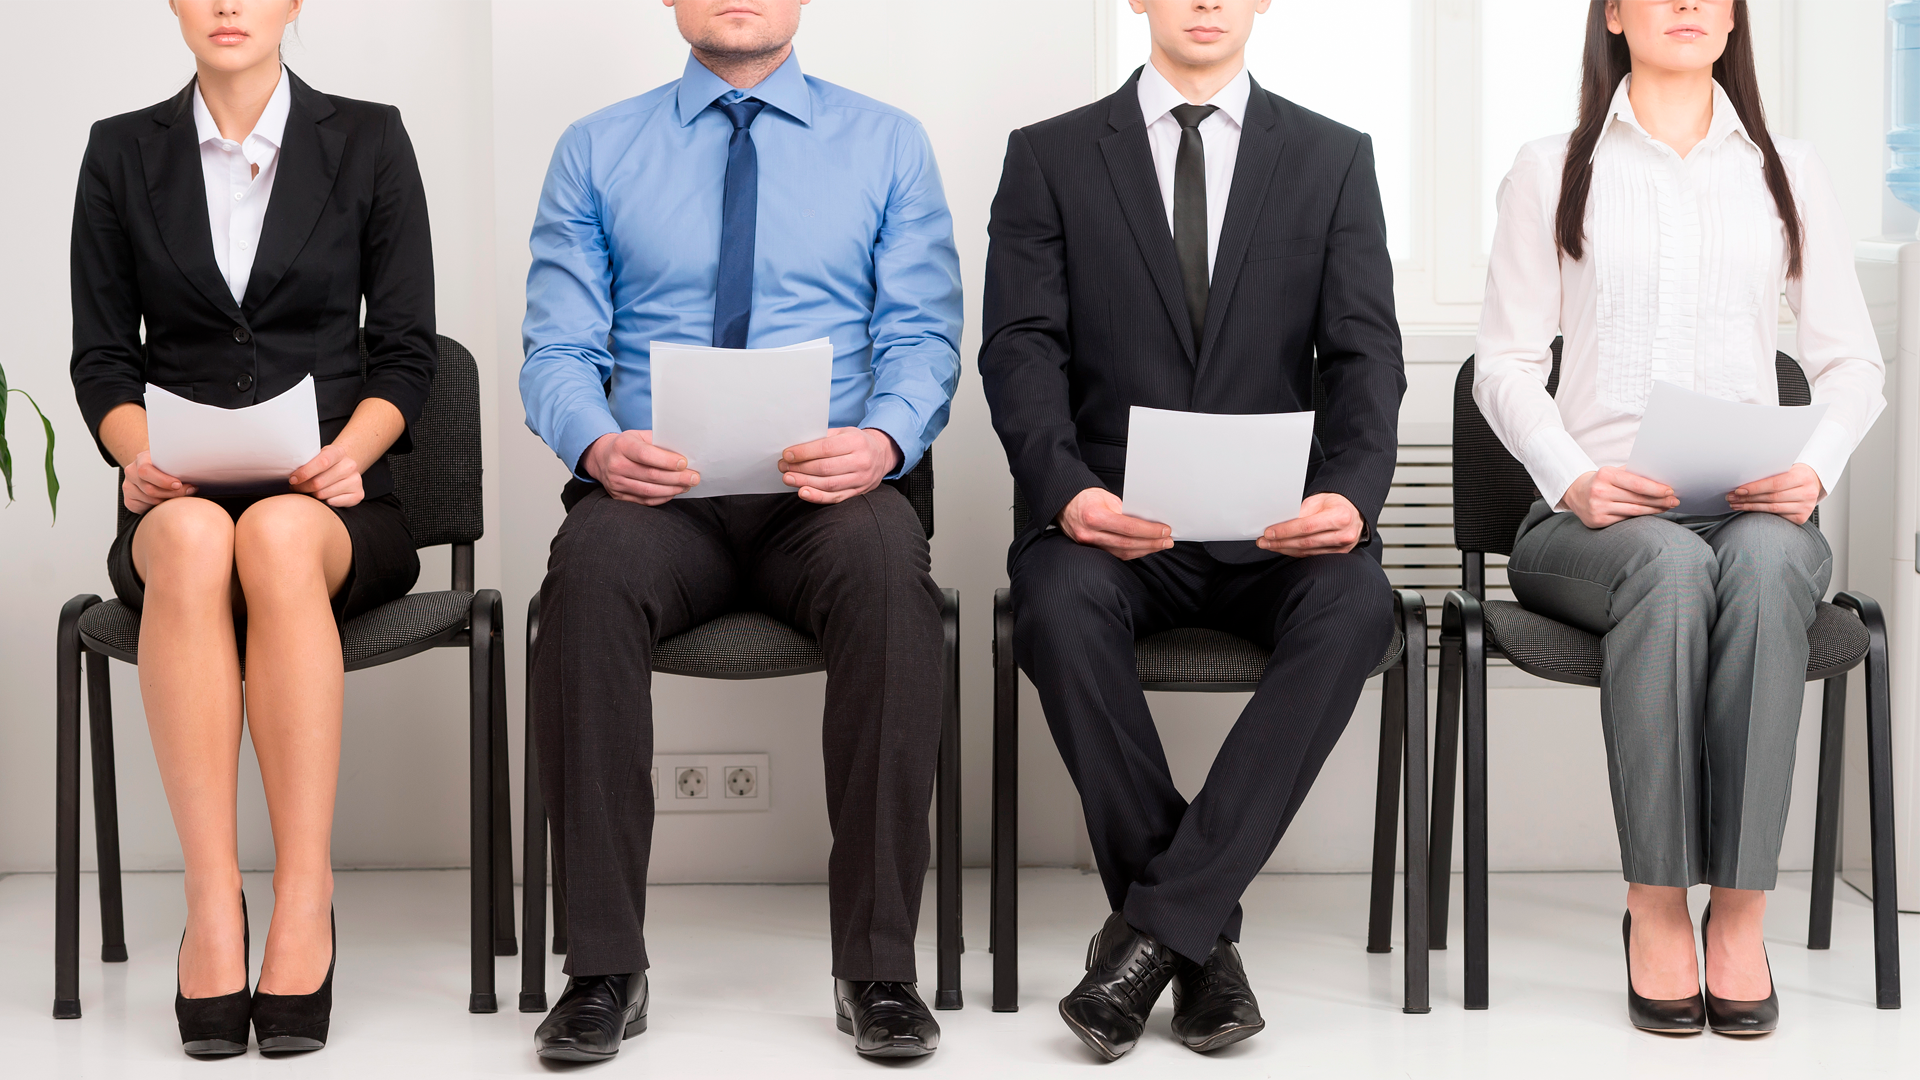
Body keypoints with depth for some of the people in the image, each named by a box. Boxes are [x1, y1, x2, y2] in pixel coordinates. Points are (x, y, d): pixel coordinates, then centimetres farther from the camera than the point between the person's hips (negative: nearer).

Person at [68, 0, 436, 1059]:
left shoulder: (368, 141, 6)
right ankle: (212, 908, -38)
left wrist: (348, 452, -15)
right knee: (191, 543, -37)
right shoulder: (122, 153, 10)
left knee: (277, 539, -38)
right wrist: (138, 455, -12)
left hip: (328, 502, -1)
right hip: (178, 499, 1)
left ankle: (304, 904, -37)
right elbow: (102, 356, 8)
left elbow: (405, 354, 4)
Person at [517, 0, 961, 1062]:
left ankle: (876, 966, -27)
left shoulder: (888, 144, 13)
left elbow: (922, 336, 4)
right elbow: (556, 351, 6)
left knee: (888, 566, -35)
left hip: (828, 491, 0)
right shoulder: (595, 151, 14)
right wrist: (598, 443, -17)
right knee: (591, 569, -34)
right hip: (651, 487, 1)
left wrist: (881, 439, -18)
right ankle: (603, 967, -25)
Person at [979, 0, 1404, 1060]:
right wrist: (1067, 491, -21)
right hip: (1115, 515, -1)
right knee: (1058, 602, -34)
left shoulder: (1334, 158, 12)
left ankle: (1156, 925, -27)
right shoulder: (1048, 157, 9)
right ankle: (1203, 933, -20)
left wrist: (1351, 494, -19)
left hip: (1274, 526, 1)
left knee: (1354, 606, -32)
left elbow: (1366, 356, 2)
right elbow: (1020, 349, -1)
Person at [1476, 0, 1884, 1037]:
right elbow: (1506, 363, 5)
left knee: (1766, 563, -36)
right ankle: (1655, 906, -31)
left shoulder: (1789, 173, 17)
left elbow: (1851, 360, 14)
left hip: (1752, 510, 1)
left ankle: (1740, 910, -34)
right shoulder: (1553, 172, 12)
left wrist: (1815, 468, -8)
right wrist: (1575, 479, -13)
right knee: (1670, 565, -37)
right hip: (1596, 517, -1)